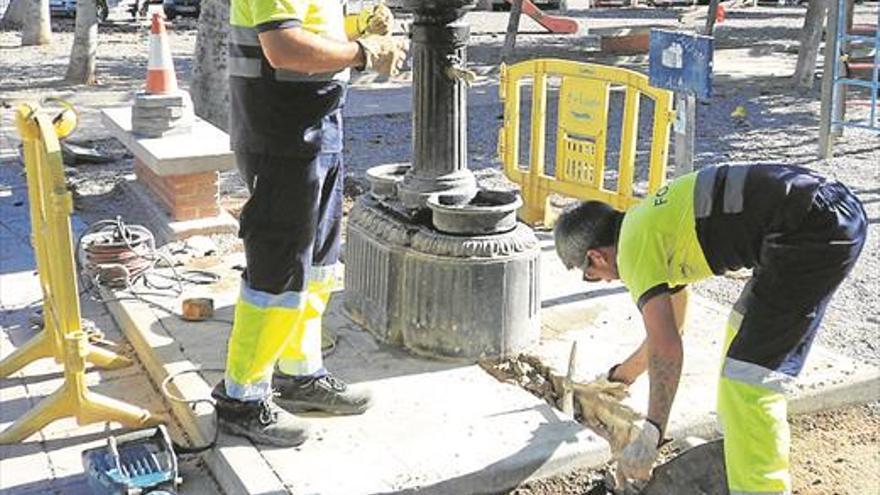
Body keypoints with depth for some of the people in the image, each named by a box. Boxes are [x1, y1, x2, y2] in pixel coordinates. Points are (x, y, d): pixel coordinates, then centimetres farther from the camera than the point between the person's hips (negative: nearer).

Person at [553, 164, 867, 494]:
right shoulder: (658, 227, 22)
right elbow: (669, 325, 35)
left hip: (816, 230, -11)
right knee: (743, 329, 29)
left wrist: (650, 436, -5)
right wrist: (622, 374, 48)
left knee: (747, 381, -7)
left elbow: (665, 347, -15)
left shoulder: (633, 247, -7)